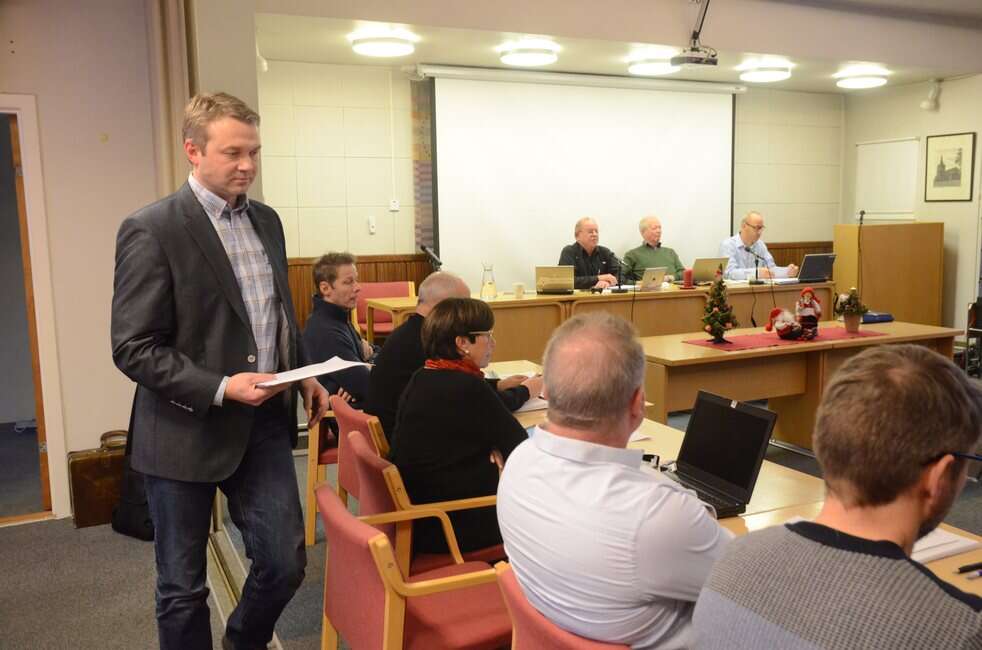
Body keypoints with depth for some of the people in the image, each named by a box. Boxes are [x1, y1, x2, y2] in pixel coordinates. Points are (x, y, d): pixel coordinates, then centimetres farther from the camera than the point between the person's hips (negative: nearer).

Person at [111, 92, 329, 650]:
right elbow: (133, 348, -15)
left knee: (285, 563, 9)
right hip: (189, 431, -5)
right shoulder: (151, 231, -13)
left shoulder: (267, 221, 8)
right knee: (183, 585, 12)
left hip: (265, 422, 6)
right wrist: (221, 389, -23)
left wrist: (303, 374, 7)